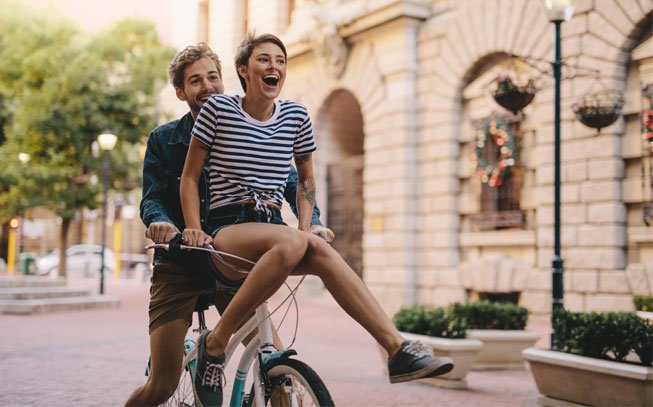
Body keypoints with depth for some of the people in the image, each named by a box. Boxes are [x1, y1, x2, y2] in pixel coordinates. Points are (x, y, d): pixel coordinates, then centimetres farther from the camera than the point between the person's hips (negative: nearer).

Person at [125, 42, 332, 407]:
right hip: (179, 267, -1)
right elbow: (152, 198, -6)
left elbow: (291, 183, -4)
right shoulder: (163, 140, 3)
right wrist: (159, 221, -31)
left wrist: (312, 222, -24)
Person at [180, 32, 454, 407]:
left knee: (319, 250, -32)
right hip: (227, 230, -3)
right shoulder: (218, 109, -1)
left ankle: (398, 349, -39)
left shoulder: (296, 116, 9)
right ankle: (215, 343, -26)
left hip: (273, 226, 4)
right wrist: (195, 229, -9)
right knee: (292, 243, -37)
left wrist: (305, 227, 6)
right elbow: (190, 176, 3)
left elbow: (306, 178, 21)